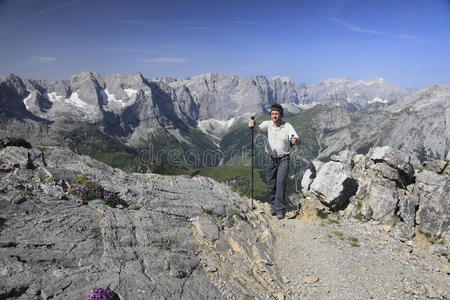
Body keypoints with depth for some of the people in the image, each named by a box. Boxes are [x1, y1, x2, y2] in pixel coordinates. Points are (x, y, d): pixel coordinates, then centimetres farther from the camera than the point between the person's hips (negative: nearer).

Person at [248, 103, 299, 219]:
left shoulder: (287, 126, -9)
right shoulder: (267, 124, -6)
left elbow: (296, 138, -20)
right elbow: (258, 128, -25)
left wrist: (295, 140, -45)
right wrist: (252, 125, -50)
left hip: (283, 159, -2)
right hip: (271, 158, 2)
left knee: (281, 183, -10)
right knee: (271, 185, 10)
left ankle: (280, 209, 0)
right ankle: (273, 205, 31)